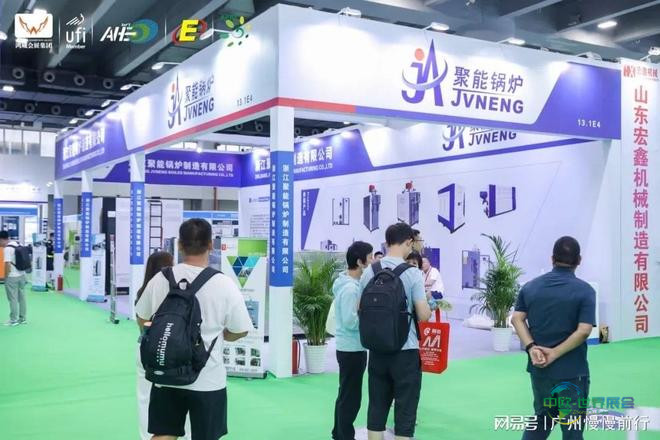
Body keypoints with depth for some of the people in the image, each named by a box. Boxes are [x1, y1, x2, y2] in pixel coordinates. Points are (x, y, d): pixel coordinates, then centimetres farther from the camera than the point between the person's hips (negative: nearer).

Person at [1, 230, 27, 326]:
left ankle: (13, 320, 7)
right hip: (22, 275, 8)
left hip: (12, 277, -8)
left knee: (13, 299, 1)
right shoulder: (17, 244, 8)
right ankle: (23, 318, 19)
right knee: (22, 297, 12)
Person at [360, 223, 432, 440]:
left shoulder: (369, 272, 2)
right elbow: (424, 315, -11)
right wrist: (426, 295, 8)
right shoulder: (412, 273, -11)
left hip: (377, 350, 5)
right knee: (405, 412, 4)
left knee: (376, 408, 12)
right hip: (405, 351, -4)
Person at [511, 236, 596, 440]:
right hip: (571, 370, -4)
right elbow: (584, 331, -17)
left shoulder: (530, 287, 4)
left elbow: (517, 318, -3)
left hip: (538, 369, 4)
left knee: (541, 418, 22)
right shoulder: (585, 290, -9)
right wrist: (555, 353, -14)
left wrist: (531, 348, -10)